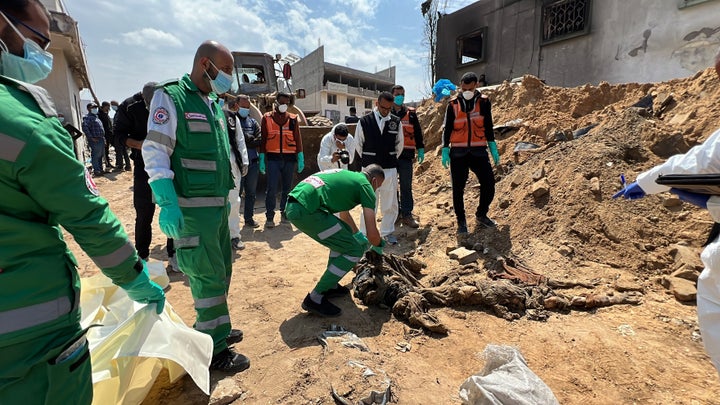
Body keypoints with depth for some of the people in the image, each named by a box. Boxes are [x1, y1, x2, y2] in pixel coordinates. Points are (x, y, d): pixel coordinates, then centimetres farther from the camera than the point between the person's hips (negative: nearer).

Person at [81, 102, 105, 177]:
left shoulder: (96, 117, 21)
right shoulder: (88, 118, -9)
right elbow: (84, 128, -21)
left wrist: (103, 137, 18)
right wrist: (91, 138, -20)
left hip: (101, 139, 9)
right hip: (95, 141, -9)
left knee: (100, 156, 15)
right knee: (95, 156, -5)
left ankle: (100, 169, 24)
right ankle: (96, 171, -1)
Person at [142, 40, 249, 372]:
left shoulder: (215, 105, 16)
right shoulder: (170, 97, -6)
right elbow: (154, 151, -13)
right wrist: (167, 203, -21)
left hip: (219, 203, 8)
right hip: (192, 207, -8)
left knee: (221, 269, 16)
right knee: (207, 275, -1)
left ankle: (218, 328, 34)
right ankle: (214, 349, 15)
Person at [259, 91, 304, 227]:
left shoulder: (293, 118, 8)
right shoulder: (267, 118, 5)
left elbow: (298, 139, 7)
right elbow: (262, 139, 5)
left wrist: (301, 158, 1)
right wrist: (261, 159, -1)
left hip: (289, 158, 2)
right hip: (273, 158, -2)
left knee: (287, 188, 9)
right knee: (272, 188, -6)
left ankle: (285, 213, 23)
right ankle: (269, 217, 3)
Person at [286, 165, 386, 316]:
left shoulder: (347, 175, 28)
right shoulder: (365, 186, 4)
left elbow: (343, 214, 43)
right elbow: (372, 234, 0)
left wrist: (358, 235, 52)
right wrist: (378, 246, 23)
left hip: (293, 204, 10)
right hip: (306, 210, -10)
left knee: (344, 233, 25)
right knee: (355, 251, 1)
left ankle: (330, 285, 30)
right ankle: (315, 298, 7)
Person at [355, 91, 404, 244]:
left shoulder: (396, 122, 2)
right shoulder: (364, 122, -4)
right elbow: (358, 145, 7)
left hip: (390, 169, 2)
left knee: (390, 203, 9)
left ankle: (387, 232, 25)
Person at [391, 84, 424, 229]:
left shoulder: (411, 113, 9)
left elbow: (417, 132, 13)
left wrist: (420, 149, 7)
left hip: (406, 155, 1)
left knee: (406, 187, 1)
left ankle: (407, 215, 8)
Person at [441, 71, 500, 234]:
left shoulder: (484, 101, 5)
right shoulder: (453, 104, 2)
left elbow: (488, 126, 10)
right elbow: (447, 129, 5)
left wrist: (493, 148, 7)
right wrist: (445, 150, -1)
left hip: (479, 151, 2)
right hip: (458, 153, -1)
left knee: (489, 184, -1)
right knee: (458, 189, 1)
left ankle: (481, 215, 23)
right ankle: (461, 221, 16)